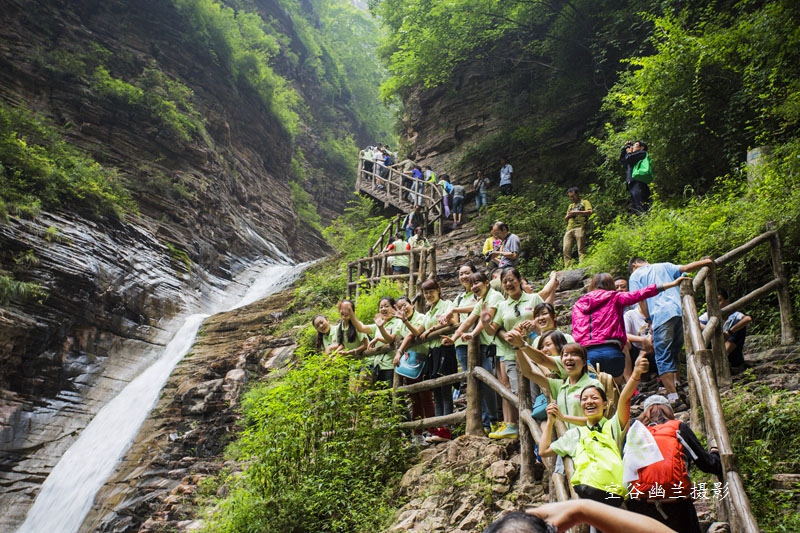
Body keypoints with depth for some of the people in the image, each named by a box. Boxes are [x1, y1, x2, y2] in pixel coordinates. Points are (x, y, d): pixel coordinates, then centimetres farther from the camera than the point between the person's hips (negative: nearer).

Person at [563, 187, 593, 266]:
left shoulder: (584, 202, 14)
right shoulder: (570, 205, 32)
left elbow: (590, 212, -3)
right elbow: (565, 218, 31)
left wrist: (577, 212, -10)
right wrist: (568, 216, 8)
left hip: (580, 227, -6)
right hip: (569, 229, 6)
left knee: (581, 249, -13)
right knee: (566, 250, -9)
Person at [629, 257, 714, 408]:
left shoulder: (635, 276, 13)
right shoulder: (664, 266, 24)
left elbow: (641, 299, 3)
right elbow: (685, 268, 11)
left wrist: (649, 320, 8)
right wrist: (705, 262, 20)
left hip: (661, 316, -5)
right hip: (680, 312, 5)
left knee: (663, 359, -3)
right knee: (673, 355, 17)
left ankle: (674, 398, -9)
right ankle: (675, 388, 16)